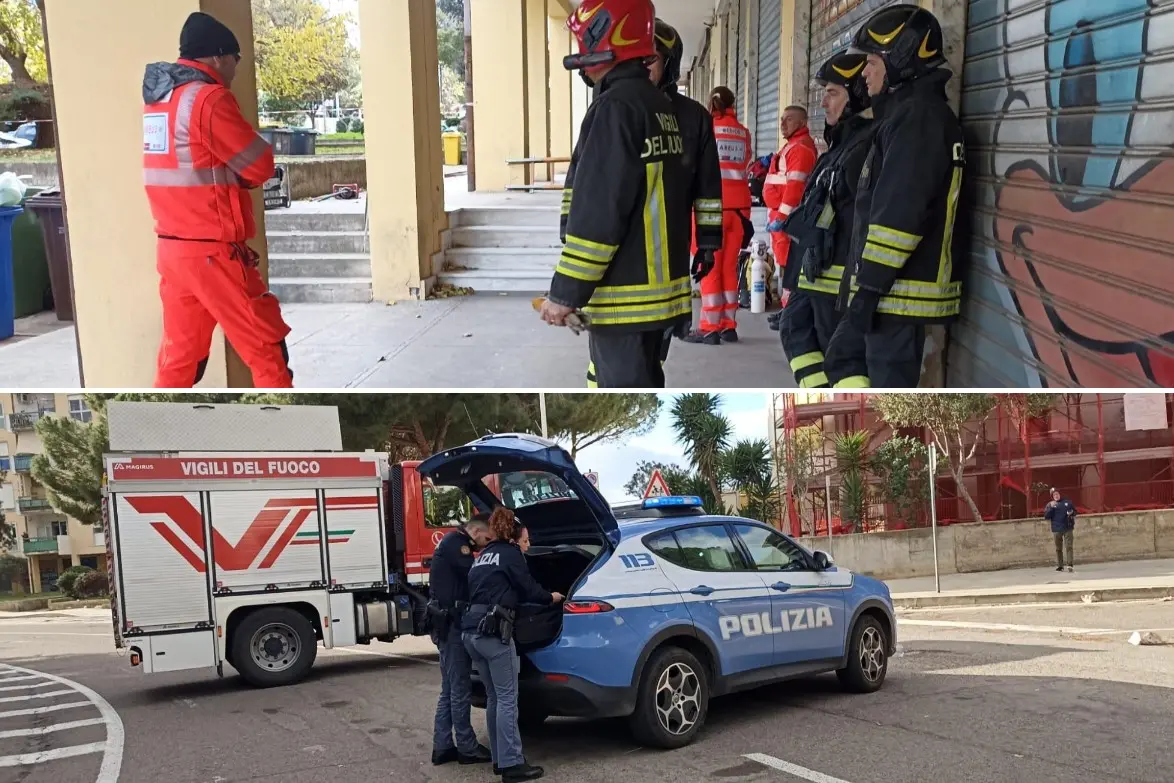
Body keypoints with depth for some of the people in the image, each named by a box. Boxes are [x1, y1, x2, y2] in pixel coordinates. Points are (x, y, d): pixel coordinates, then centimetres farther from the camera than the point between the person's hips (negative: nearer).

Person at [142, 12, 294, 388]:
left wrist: (225, 172, 3)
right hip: (212, 251, -8)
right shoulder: (208, 99, -14)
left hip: (173, 247, 8)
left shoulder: (159, 99, 13)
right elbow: (260, 166, -9)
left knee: (180, 352, 14)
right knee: (267, 346, 2)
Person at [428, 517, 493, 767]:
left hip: (449, 624, 10)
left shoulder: (454, 544, 20)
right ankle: (467, 748, 4)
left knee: (449, 690, 13)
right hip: (453, 625, -10)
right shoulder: (456, 544, -12)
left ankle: (442, 747, 16)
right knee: (460, 690, -3)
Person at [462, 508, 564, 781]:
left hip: (471, 630, 8)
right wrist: (551, 597, 19)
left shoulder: (484, 556, 24)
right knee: (507, 698, -5)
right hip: (493, 630, -8)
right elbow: (528, 589, 1)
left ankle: (500, 759, 18)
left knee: (494, 697, 14)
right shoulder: (511, 553, 1)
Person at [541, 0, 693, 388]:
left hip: (625, 294, -10)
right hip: (655, 284, 10)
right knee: (640, 386, 20)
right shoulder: (660, 106, 14)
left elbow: (598, 213, -21)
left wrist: (566, 292, -16)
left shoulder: (616, 106, -17)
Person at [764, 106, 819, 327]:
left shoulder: (801, 147, -12)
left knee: (786, 262, -12)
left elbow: (795, 186, -21)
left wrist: (781, 216, -25)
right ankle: (786, 308, 19)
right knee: (783, 260, 13)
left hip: (788, 216, -11)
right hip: (780, 213, 11)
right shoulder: (792, 145, 23)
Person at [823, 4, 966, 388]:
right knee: (843, 357, 19)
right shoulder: (906, 114, 18)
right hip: (892, 286, 11)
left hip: (898, 290, -11)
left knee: (890, 383, -5)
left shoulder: (917, 116, -15)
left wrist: (869, 289, -21)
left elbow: (898, 215, -23)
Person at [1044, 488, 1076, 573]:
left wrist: (1072, 512, -8)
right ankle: (1059, 565, 17)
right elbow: (1046, 516, -6)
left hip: (1067, 528, -1)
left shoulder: (1067, 502, 6)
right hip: (1056, 530, 1)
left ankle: (1070, 565, -13)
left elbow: (1075, 511, 15)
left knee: (1068, 546, -9)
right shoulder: (1050, 505, 3)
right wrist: (1051, 508, -17)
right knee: (1058, 548, 9)